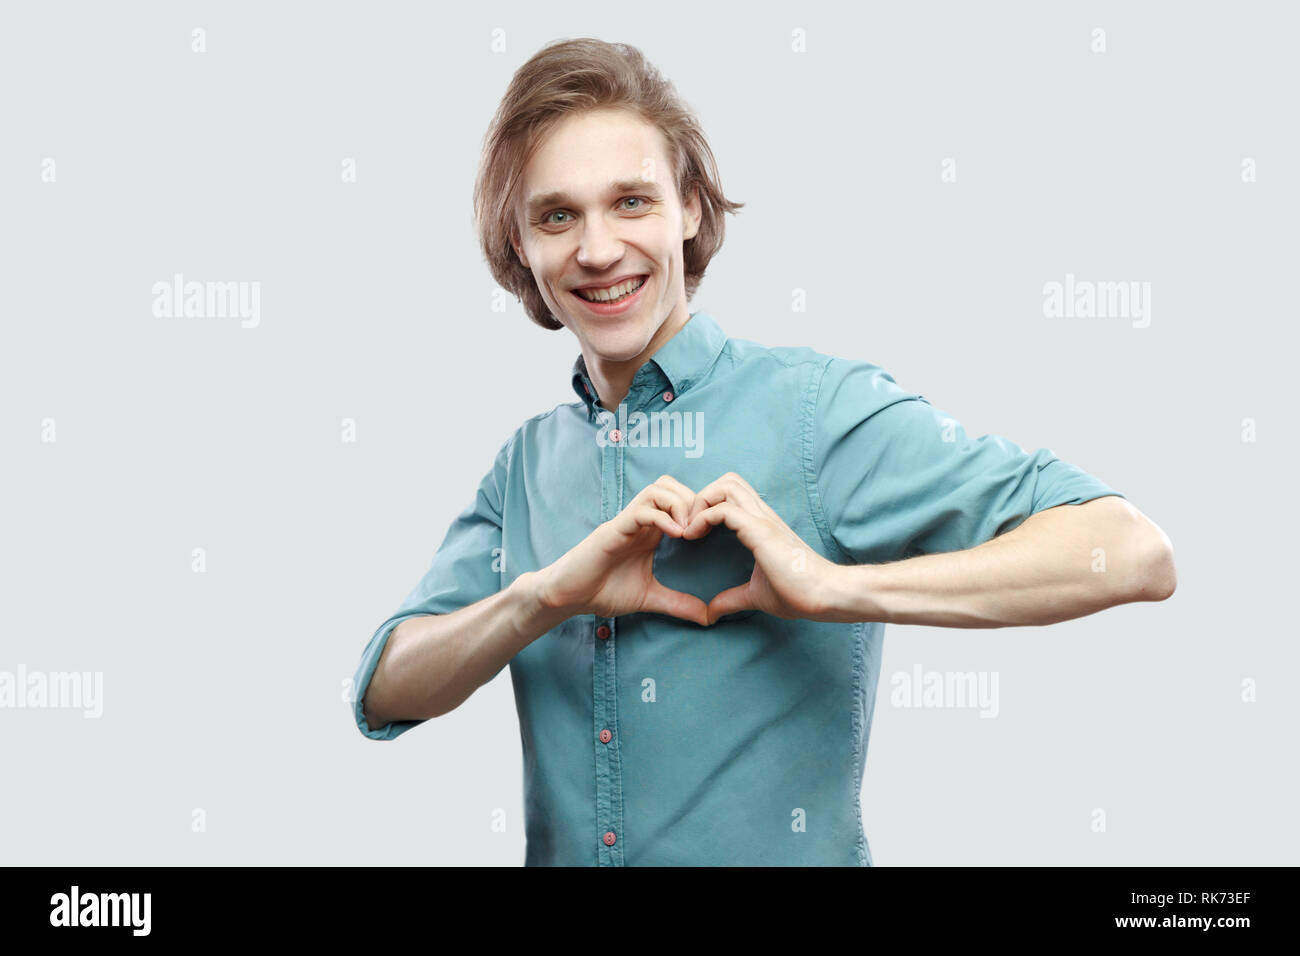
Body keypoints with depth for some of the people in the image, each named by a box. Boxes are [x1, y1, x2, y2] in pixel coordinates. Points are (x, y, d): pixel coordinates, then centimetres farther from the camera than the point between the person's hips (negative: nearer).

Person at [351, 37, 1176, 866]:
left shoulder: (822, 408, -15)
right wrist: (549, 593, -20)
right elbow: (385, 698, -3)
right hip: (558, 848, 4)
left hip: (789, 849, -4)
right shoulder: (527, 464, 1)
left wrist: (835, 587, -28)